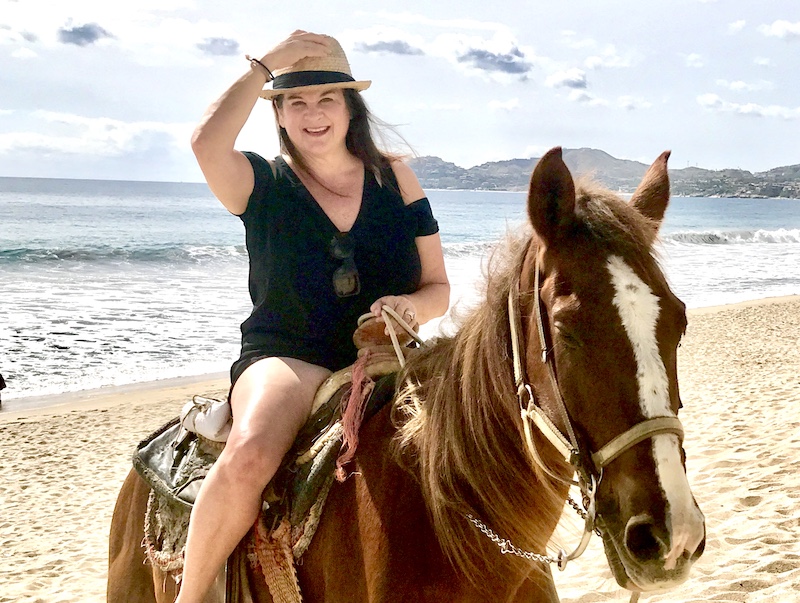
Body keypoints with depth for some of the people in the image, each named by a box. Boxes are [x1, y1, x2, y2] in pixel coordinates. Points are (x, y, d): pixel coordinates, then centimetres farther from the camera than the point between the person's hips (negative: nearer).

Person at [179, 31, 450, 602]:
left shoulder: (395, 178, 10)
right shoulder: (262, 183, 3)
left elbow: (438, 289, 10)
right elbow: (207, 143, -22)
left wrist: (411, 308, -14)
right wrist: (264, 66, -10)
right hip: (286, 356, -3)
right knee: (251, 454, -34)